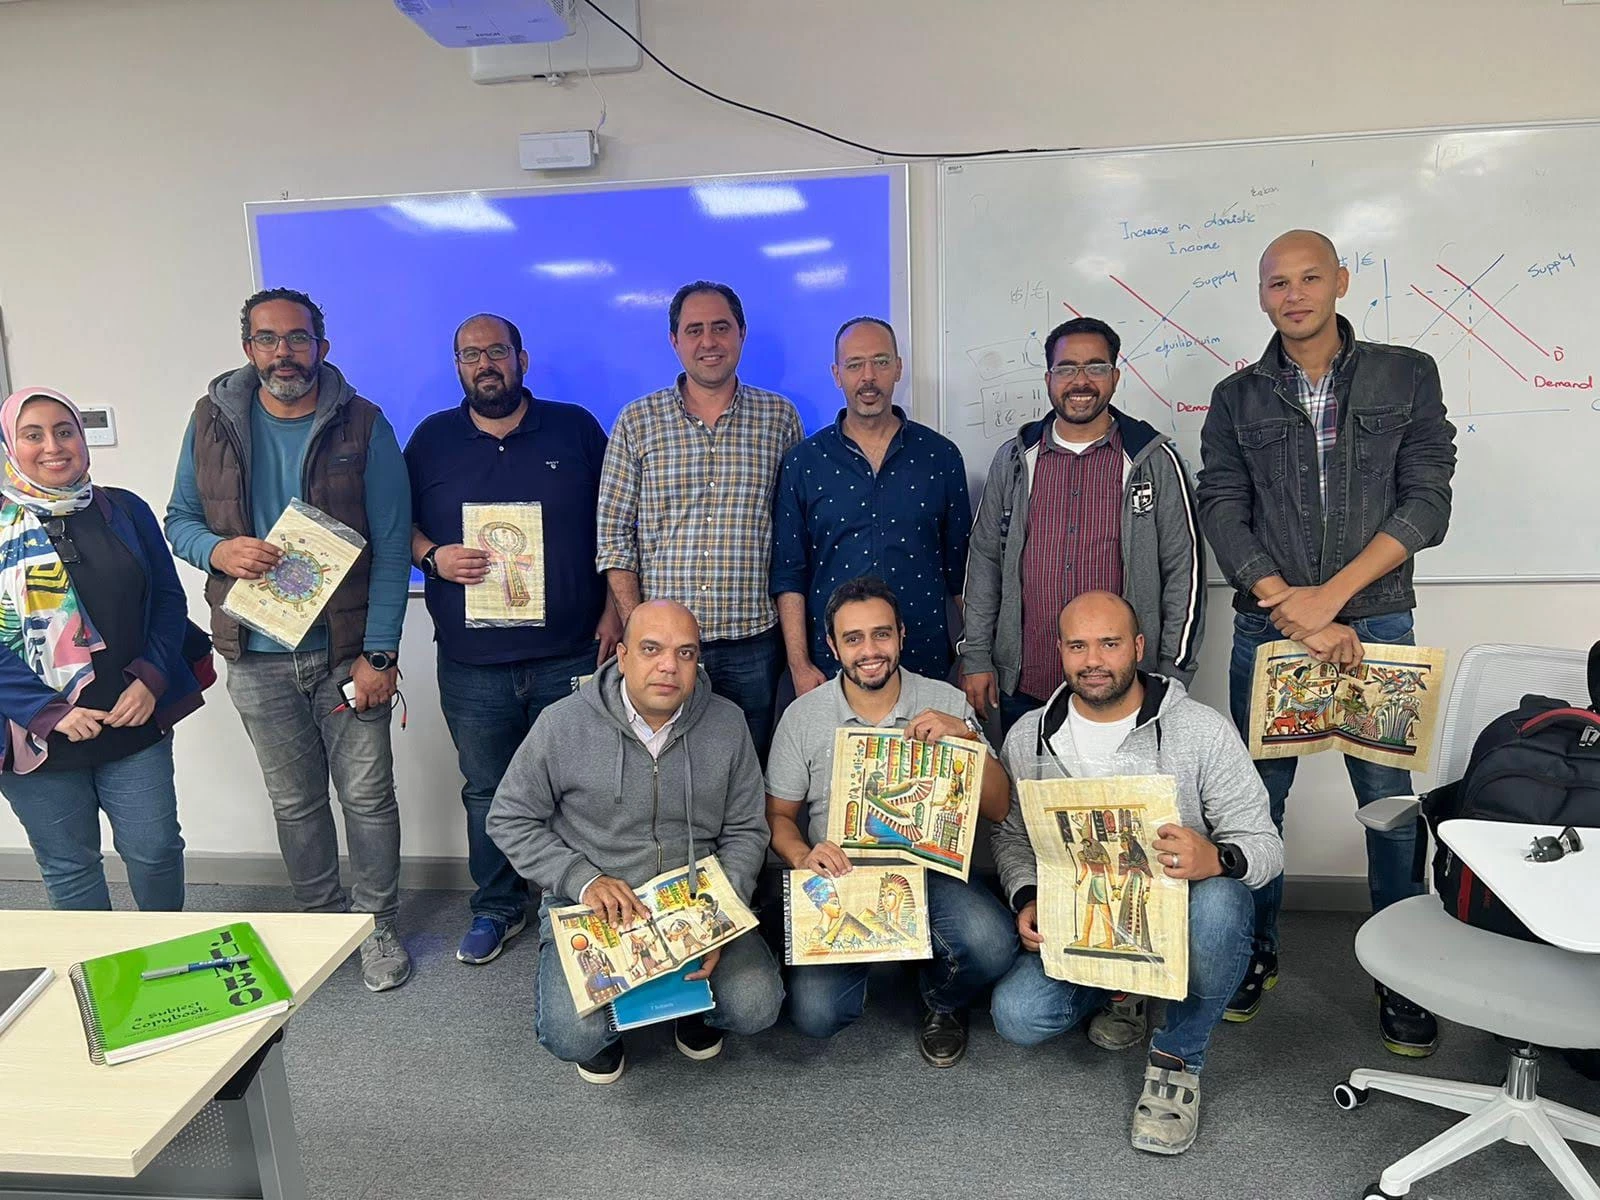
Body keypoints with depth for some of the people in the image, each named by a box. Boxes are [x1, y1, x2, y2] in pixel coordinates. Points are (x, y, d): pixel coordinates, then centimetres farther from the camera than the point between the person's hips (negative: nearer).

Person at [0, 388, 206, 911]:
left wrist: (151, 680, -9)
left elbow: (169, 599, 5)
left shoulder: (124, 511, 4)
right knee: (69, 867, 12)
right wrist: (48, 712, -15)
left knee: (154, 850, 8)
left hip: (137, 722, 1)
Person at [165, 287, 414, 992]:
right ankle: (320, 920, 35)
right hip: (258, 657, 3)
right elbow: (179, 518, 11)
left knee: (368, 796, 6)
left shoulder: (363, 426, -6)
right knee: (294, 803, 16)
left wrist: (379, 653, -13)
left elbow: (392, 548, -8)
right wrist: (219, 551, -14)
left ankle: (377, 926, 25)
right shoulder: (213, 422, 3)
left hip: (347, 651, -2)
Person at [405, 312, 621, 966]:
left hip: (572, 655, -1)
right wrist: (432, 556, -10)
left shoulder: (575, 428, 3)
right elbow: (399, 525, 12)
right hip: (472, 665, 2)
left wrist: (614, 610, -2)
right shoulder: (431, 439, 7)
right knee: (486, 793, 13)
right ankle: (497, 907, 32)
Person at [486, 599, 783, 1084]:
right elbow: (510, 820, -2)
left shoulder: (727, 724, -4)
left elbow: (745, 831, 2)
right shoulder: (562, 725, -11)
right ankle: (605, 1029, 17)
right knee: (573, 1036, -23)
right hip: (592, 908, -1)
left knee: (756, 1007, -17)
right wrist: (583, 880, -16)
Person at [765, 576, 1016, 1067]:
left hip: (929, 870, 0)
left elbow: (998, 809, -2)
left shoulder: (946, 703, 0)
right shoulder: (803, 716, 0)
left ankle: (942, 1003, 8)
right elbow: (778, 814, 7)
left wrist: (966, 736, -19)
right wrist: (802, 857, -15)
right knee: (815, 1013, -21)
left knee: (991, 943, -30)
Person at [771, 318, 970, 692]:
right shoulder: (803, 462, 1)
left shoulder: (940, 456, 3)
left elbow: (962, 568, 7)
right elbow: (788, 574, 0)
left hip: (925, 663, 1)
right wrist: (799, 665, -6)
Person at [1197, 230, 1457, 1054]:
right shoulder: (1237, 399, 6)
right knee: (1257, 798, 7)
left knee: (1391, 804, 4)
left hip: (1377, 624, 0)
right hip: (1266, 629, 1)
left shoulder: (1407, 376, 4)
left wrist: (1331, 596, -13)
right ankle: (1255, 953, 25)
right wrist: (1294, 612, -14)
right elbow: (1223, 515, -3)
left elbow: (1427, 502, -3)